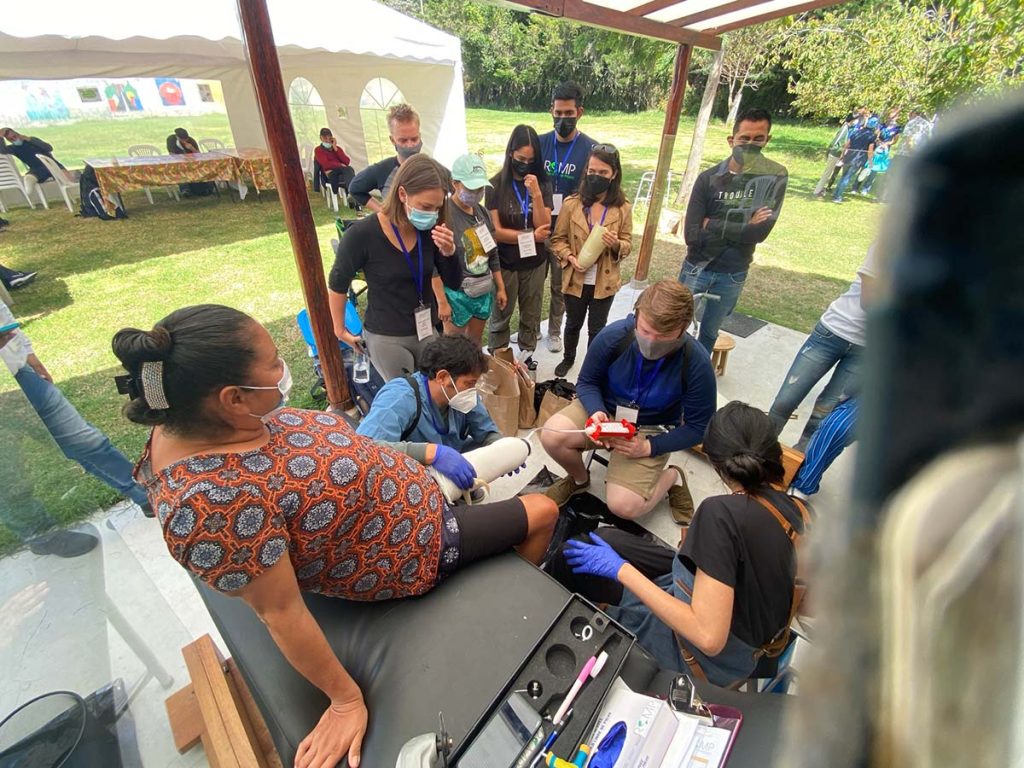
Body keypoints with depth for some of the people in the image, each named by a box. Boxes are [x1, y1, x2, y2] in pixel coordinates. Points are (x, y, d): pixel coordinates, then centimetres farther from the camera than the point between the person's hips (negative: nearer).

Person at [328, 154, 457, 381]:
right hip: (386, 338, -4)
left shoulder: (430, 231, -8)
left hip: (426, 332, 5)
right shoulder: (362, 235, -20)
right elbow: (338, 284, -5)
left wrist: (448, 251, -14)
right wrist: (340, 330, 4)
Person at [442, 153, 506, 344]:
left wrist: (500, 288, 16)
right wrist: (441, 301, -24)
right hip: (456, 293, -7)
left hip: (484, 291, 7)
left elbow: (492, 254, 15)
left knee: (476, 341, 20)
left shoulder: (482, 211, 7)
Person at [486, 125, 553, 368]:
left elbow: (544, 228, -9)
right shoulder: (495, 186, -10)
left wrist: (536, 195, -21)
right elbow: (495, 232, -13)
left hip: (535, 262, 3)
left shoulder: (543, 184, -1)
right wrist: (531, 235, -11)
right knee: (500, 317, 10)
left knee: (531, 315, 17)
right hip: (505, 263, -3)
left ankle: (527, 354, 36)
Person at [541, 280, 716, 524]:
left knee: (623, 506, -20)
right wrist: (596, 412, -26)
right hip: (607, 411, 2)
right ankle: (579, 478, 9)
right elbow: (586, 382, -5)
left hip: (651, 431, -2)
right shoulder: (612, 336, -22)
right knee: (552, 435, -26)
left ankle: (671, 477, 13)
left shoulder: (697, 364, -23)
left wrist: (649, 447, -20)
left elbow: (698, 427, -10)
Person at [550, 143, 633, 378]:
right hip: (575, 279, 1)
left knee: (597, 329, 13)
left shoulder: (623, 208, -7)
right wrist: (569, 257, -20)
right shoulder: (572, 203, -9)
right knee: (574, 324, 21)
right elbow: (558, 239, -2)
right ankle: (568, 358, 48)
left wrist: (616, 244, -23)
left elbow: (628, 244, 0)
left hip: (605, 282, 0)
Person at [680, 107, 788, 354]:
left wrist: (712, 226, -17)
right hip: (697, 268, 0)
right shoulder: (709, 178, -9)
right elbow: (692, 233, -18)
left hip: (732, 275, 1)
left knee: (709, 333, 16)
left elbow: (761, 231, -18)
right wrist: (743, 227, -18)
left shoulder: (775, 177, -7)